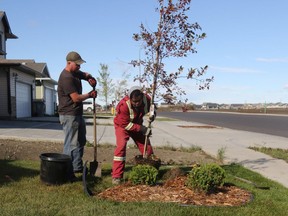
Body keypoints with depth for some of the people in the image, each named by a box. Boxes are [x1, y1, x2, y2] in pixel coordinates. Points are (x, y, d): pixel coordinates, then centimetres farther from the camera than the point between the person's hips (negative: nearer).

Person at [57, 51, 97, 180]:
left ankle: (77, 167, 27)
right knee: (71, 144, -8)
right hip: (69, 116, -11)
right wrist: (90, 95, -6)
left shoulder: (75, 73, 10)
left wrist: (90, 78, 3)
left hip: (77, 114, 11)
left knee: (81, 141, 17)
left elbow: (85, 74, 28)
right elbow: (76, 98, -22)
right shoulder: (66, 78, -19)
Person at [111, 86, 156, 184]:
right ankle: (116, 176, -16)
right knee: (121, 146, -23)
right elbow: (125, 124, -31)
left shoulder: (147, 99, -22)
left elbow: (151, 109, 1)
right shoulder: (124, 105, -37)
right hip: (122, 125, -5)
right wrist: (142, 129, -34)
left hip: (137, 125, 5)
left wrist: (152, 115, -23)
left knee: (147, 147, 4)